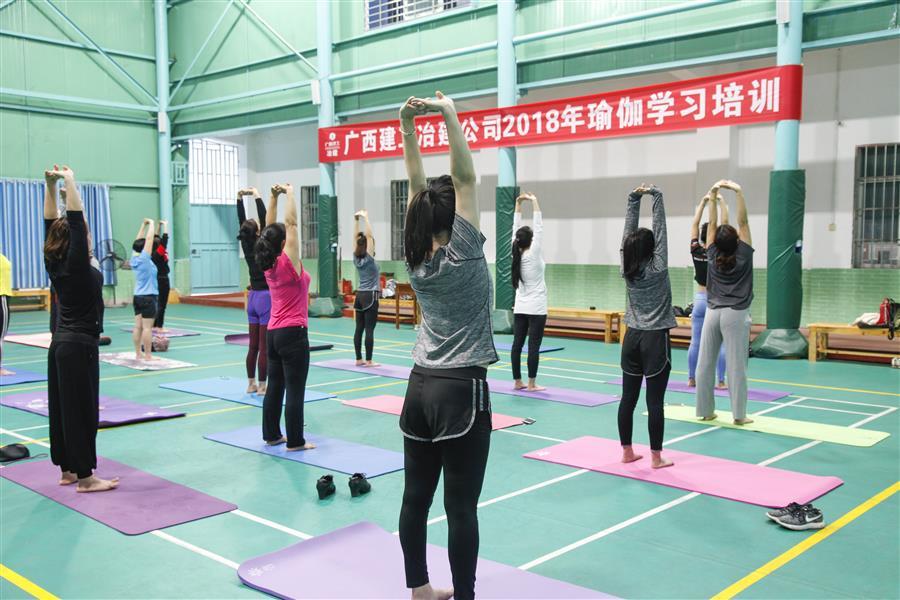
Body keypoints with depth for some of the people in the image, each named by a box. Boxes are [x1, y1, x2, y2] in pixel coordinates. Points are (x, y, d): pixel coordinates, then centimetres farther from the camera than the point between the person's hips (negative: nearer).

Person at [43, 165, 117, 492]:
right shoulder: (76, 264, -15)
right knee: (81, 410, -5)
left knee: (62, 407, 12)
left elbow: (51, 223, 10)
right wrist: (69, 182, -17)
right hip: (79, 346, -9)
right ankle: (85, 478, 0)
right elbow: (76, 220, -21)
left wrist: (50, 186, 7)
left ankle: (67, 470, 20)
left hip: (60, 343, 9)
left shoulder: (54, 263, 5)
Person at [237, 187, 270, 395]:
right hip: (266, 298, -7)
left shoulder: (246, 246, 3)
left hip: (253, 298, 8)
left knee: (253, 345, 11)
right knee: (263, 346, -3)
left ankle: (251, 384, 17)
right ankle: (261, 386, 0)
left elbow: (242, 222, 8)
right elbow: (265, 221, -19)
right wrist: (257, 197, -19)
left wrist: (240, 198, 6)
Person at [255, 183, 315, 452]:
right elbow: (291, 223, -15)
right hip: (293, 333, -8)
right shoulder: (289, 263, -14)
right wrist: (289, 193, -8)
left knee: (275, 386, 14)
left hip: (273, 333, 8)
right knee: (295, 389, -3)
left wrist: (274, 197, 11)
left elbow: (271, 228, 11)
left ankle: (271, 435, 21)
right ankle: (295, 441, 2)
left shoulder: (268, 265, 5)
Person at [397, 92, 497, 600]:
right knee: (462, 505, -2)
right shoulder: (463, 256, -12)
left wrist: (408, 127, 5)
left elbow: (419, 188, 7)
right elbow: (465, 179, -14)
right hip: (461, 390, -7)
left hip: (421, 387, 7)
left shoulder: (416, 260, 4)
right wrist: (450, 116, -11)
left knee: (417, 496, 12)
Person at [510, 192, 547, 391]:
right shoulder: (533, 254, -14)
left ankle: (518, 381, 10)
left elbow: (516, 229, 5)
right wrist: (535, 203, -15)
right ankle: (531, 384, -1)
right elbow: (539, 228, -16)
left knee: (517, 344, 5)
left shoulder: (516, 254, 0)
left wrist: (518, 205, 4)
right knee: (533, 346, -3)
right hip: (536, 308, -6)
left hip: (520, 307, 6)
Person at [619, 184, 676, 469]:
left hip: (632, 338, 5)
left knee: (628, 398, 8)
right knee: (655, 401, -2)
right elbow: (660, 229, -9)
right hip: (655, 340, -5)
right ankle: (656, 457, 3)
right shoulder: (657, 268, -11)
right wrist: (656, 197, -2)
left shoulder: (627, 268, 0)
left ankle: (627, 452, 16)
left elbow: (630, 229, 3)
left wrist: (634, 198, 5)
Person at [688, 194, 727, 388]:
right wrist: (721, 202, -4)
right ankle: (721, 381, 1)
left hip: (700, 300, 3)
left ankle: (691, 379, 11)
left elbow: (695, 224, 3)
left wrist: (703, 202, 6)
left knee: (695, 342, 7)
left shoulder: (696, 251, -5)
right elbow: (725, 223, -9)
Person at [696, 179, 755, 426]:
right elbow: (743, 222, -7)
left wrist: (713, 196, 0)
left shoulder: (714, 256, 1)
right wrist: (738, 193, -14)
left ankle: (706, 410, 12)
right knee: (736, 365, -3)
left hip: (713, 313, 4)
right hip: (735, 315, -3)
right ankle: (739, 414, 0)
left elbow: (713, 224, 4)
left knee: (705, 363, 6)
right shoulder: (743, 255, -7)